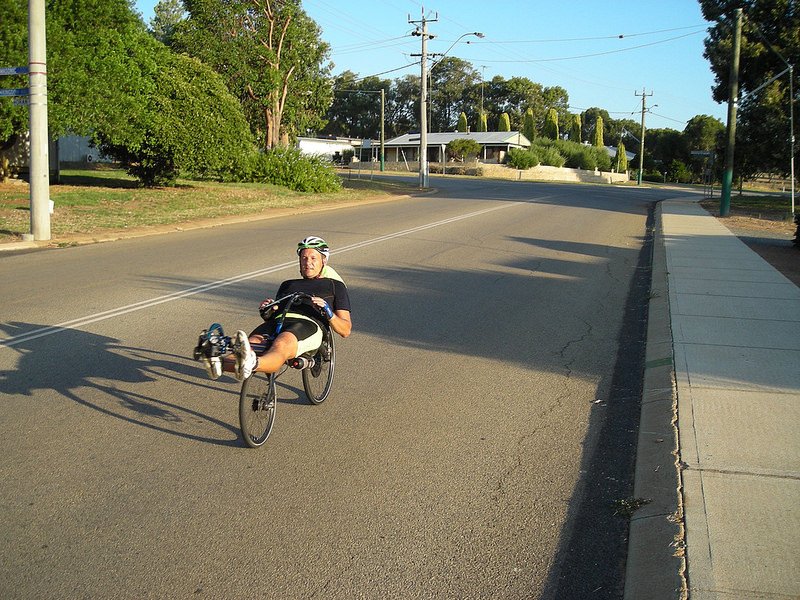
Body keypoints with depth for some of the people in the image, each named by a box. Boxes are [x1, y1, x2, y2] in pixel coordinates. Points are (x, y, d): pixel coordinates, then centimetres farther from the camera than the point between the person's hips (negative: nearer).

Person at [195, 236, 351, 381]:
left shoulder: (334, 285, 26)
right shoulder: (288, 284, 39)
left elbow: (345, 330, 15)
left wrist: (327, 312, -4)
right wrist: (266, 312, 7)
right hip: (277, 323, 4)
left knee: (281, 346, -41)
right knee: (249, 347, -32)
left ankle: (250, 364, -71)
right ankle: (218, 363, -62)